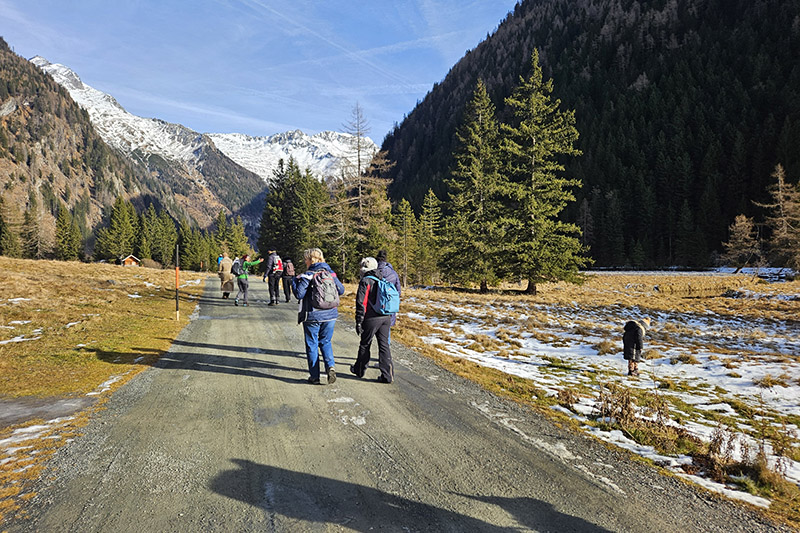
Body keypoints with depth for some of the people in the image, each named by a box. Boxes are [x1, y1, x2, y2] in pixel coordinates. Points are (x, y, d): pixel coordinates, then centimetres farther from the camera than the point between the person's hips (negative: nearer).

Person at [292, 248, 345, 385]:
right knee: (325, 342, 18)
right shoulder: (330, 273, 3)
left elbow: (299, 294, -15)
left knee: (312, 345, 9)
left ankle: (314, 376, 13)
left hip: (312, 317, -4)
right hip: (330, 315, 4)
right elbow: (341, 290, 10)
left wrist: (295, 281, 1)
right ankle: (330, 366, -5)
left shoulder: (307, 276, -12)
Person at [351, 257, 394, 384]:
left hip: (372, 319, -6)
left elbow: (361, 303, -12)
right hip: (386, 317, 6)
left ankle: (359, 369, 29)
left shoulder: (365, 281, -8)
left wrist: (358, 322, -8)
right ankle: (387, 375, 1)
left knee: (365, 344, 12)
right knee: (384, 345, 6)